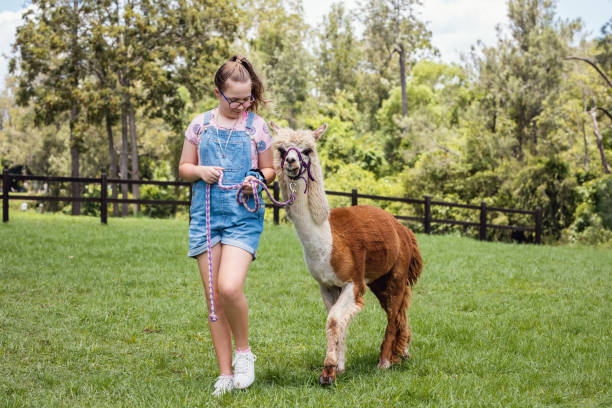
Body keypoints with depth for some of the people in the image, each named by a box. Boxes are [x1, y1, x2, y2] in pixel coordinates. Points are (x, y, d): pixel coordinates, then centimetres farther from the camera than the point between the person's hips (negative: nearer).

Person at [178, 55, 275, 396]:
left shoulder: (257, 126, 4)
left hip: (244, 217, -3)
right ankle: (225, 374, 11)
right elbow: (183, 167, 15)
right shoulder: (201, 124, 9)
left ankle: (244, 350, 5)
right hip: (205, 215, 3)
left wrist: (257, 179, -10)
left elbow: (270, 170, 12)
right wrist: (200, 171, -7)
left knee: (230, 288, -22)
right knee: (213, 296, 3)